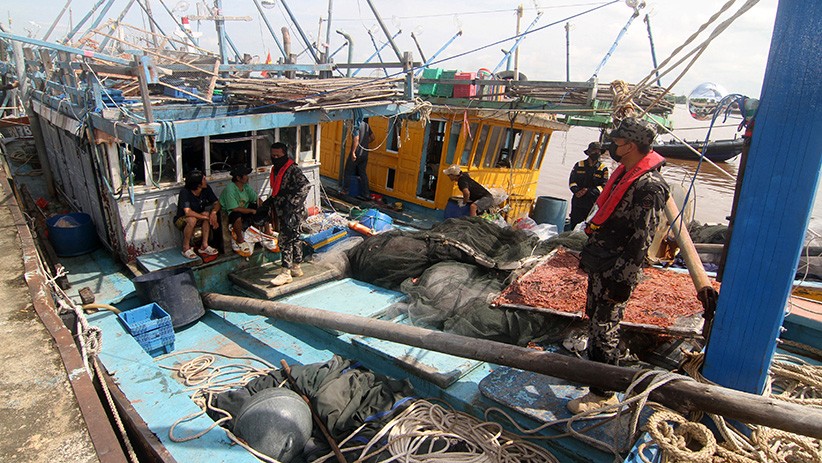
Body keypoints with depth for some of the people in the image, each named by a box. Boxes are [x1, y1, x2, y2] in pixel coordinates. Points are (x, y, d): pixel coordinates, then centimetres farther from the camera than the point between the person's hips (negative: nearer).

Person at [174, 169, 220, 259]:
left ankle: (204, 246, -22)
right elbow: (188, 212, -37)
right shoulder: (185, 192, -27)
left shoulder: (206, 189, -12)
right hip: (181, 220, -5)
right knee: (192, 219, -38)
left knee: (207, 214, -28)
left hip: (198, 219, 5)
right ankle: (186, 248, -19)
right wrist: (206, 217, -36)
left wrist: (214, 212, -31)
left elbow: (216, 203, -8)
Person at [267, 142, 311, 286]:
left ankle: (286, 273, -4)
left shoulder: (293, 170, -17)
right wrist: (269, 201, 14)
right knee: (294, 238, 16)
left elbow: (305, 186, -29)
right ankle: (296, 268, 27)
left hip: (292, 213, -9)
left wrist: (292, 203, -30)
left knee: (286, 240, -10)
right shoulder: (276, 169, 13)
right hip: (282, 212, 9)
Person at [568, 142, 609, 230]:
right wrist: (577, 191, -16)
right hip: (578, 202, 1)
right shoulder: (579, 165, 10)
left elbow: (604, 187, -4)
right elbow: (572, 181, 4)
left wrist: (588, 192, -17)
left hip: (594, 204, -1)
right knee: (573, 227, 5)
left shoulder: (603, 169, 5)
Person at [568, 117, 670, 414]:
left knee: (605, 329, 0)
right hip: (599, 266, 10)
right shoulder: (624, 173, 9)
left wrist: (623, 280, -21)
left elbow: (641, 241, -22)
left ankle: (604, 393, 14)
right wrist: (588, 255, 21)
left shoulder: (649, 186, -21)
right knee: (594, 320, 22)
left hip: (616, 273, -10)